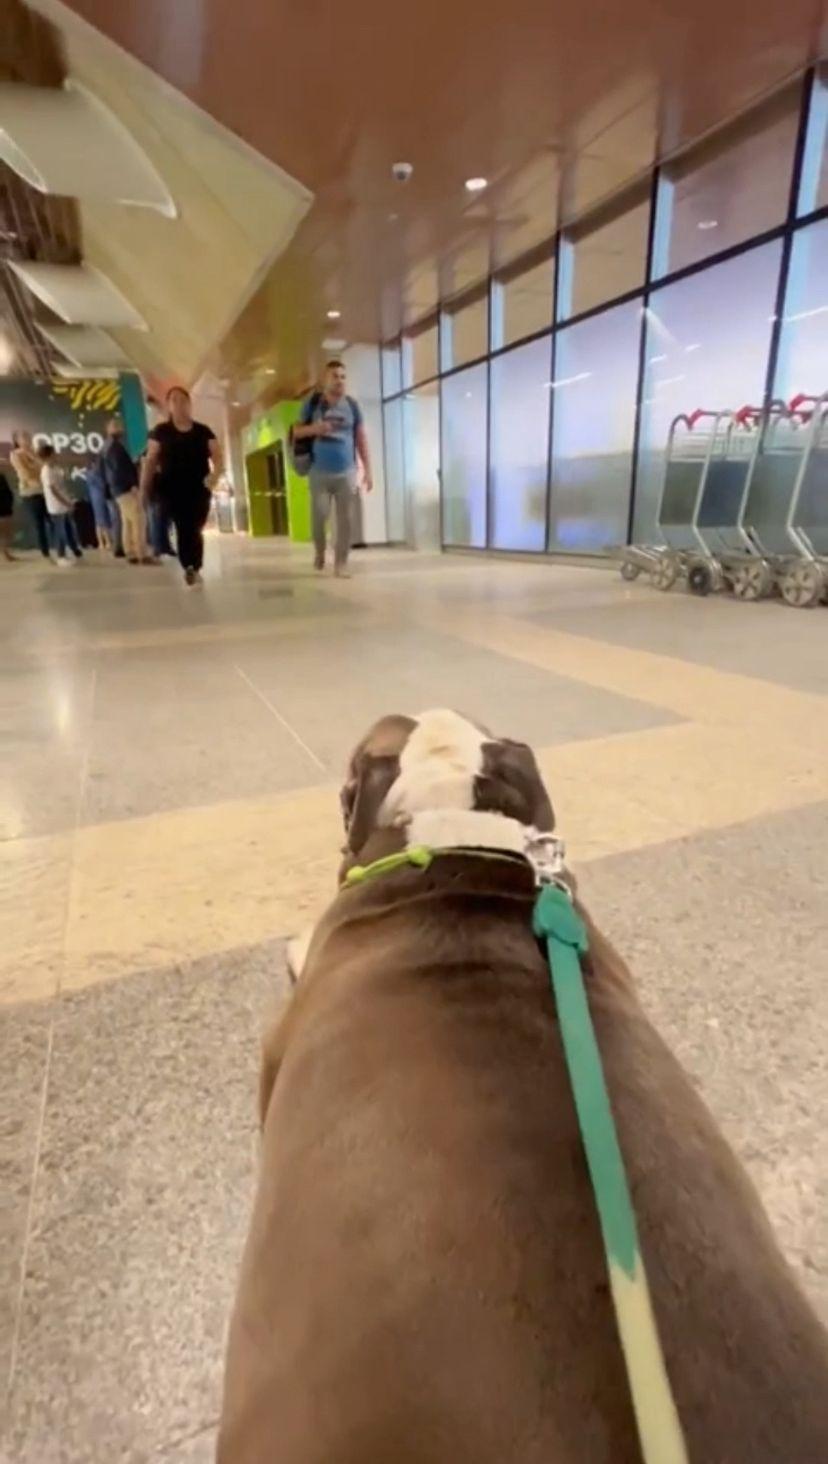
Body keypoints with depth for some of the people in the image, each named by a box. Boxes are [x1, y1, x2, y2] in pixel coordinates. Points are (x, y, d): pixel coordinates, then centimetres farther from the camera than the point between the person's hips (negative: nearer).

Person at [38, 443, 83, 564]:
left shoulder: (55, 468, 11)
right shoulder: (46, 471, -15)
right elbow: (53, 490, -19)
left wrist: (69, 501, 11)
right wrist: (66, 503, -18)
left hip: (65, 505, 8)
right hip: (56, 507, -8)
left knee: (70, 529, 15)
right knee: (60, 531, -1)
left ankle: (77, 552, 25)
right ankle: (61, 557, 8)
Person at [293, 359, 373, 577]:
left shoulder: (352, 405, 6)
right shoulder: (313, 402, 4)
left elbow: (361, 438, 9)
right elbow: (296, 431, 8)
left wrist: (367, 470, 3)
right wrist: (314, 428, -14)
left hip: (346, 472, 1)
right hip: (319, 472, -1)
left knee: (344, 519, -1)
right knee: (319, 517, -3)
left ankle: (341, 563, 6)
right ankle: (319, 551, 24)